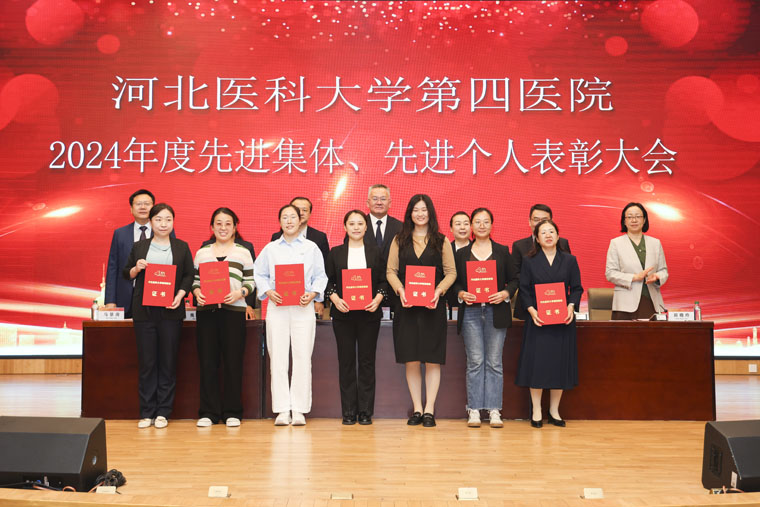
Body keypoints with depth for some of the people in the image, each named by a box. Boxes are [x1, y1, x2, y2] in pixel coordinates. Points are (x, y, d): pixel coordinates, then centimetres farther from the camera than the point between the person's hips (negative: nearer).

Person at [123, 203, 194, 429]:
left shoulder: (182, 247, 8)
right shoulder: (139, 247, 10)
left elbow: (189, 275, 6)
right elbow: (126, 274, 15)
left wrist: (180, 295, -10)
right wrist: (136, 268, -7)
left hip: (170, 311, 0)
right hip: (144, 311, 1)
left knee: (168, 361, 2)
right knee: (146, 362, 3)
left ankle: (163, 412, 11)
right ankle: (147, 412, 11)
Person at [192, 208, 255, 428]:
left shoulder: (243, 252, 8)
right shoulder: (202, 252, 14)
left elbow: (251, 282, 5)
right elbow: (195, 280, 14)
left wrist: (240, 293, -13)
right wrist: (197, 292, -6)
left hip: (233, 311, -2)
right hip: (206, 311, 2)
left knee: (233, 362, 1)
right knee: (207, 362, 3)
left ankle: (232, 412, 10)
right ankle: (208, 412, 12)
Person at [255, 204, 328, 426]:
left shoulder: (311, 248, 10)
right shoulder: (270, 249, 12)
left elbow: (320, 276, 8)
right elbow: (259, 274, 11)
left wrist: (312, 294, -9)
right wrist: (269, 292, -6)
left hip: (303, 308, -1)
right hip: (276, 307, 1)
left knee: (303, 357, -4)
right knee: (278, 358, -2)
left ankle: (299, 410, 3)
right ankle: (282, 410, 4)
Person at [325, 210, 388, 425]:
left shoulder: (375, 252, 8)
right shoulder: (335, 252, 8)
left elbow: (384, 281, 6)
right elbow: (328, 281, 6)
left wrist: (378, 299, -11)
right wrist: (335, 299, -12)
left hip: (369, 313, 0)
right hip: (343, 313, 0)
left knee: (367, 361, 2)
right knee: (346, 361, 2)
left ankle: (366, 411, 9)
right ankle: (349, 411, 9)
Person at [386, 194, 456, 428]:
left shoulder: (441, 241, 7)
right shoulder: (399, 240, 10)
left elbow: (451, 272, 4)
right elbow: (391, 271, 6)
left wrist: (439, 290, -13)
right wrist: (400, 289, -11)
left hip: (433, 306, -1)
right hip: (406, 305, 1)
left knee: (433, 360, 0)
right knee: (411, 359, 3)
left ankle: (429, 409, 6)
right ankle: (417, 409, 12)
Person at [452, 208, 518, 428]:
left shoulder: (503, 251, 8)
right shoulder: (461, 253, 10)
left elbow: (514, 280, 8)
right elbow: (454, 282, 10)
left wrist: (505, 294, -10)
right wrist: (461, 294, -10)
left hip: (496, 312, 0)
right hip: (470, 313, 0)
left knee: (494, 362, 2)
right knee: (475, 362, 0)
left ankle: (494, 410, 7)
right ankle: (474, 410, 6)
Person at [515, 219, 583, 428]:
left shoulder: (569, 261, 8)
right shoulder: (529, 261, 5)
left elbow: (577, 288, 6)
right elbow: (524, 289, 2)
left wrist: (571, 306, -12)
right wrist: (531, 310, -13)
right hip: (538, 319, -1)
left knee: (560, 363, 3)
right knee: (537, 362, -2)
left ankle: (554, 410, 15)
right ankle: (536, 411, 7)